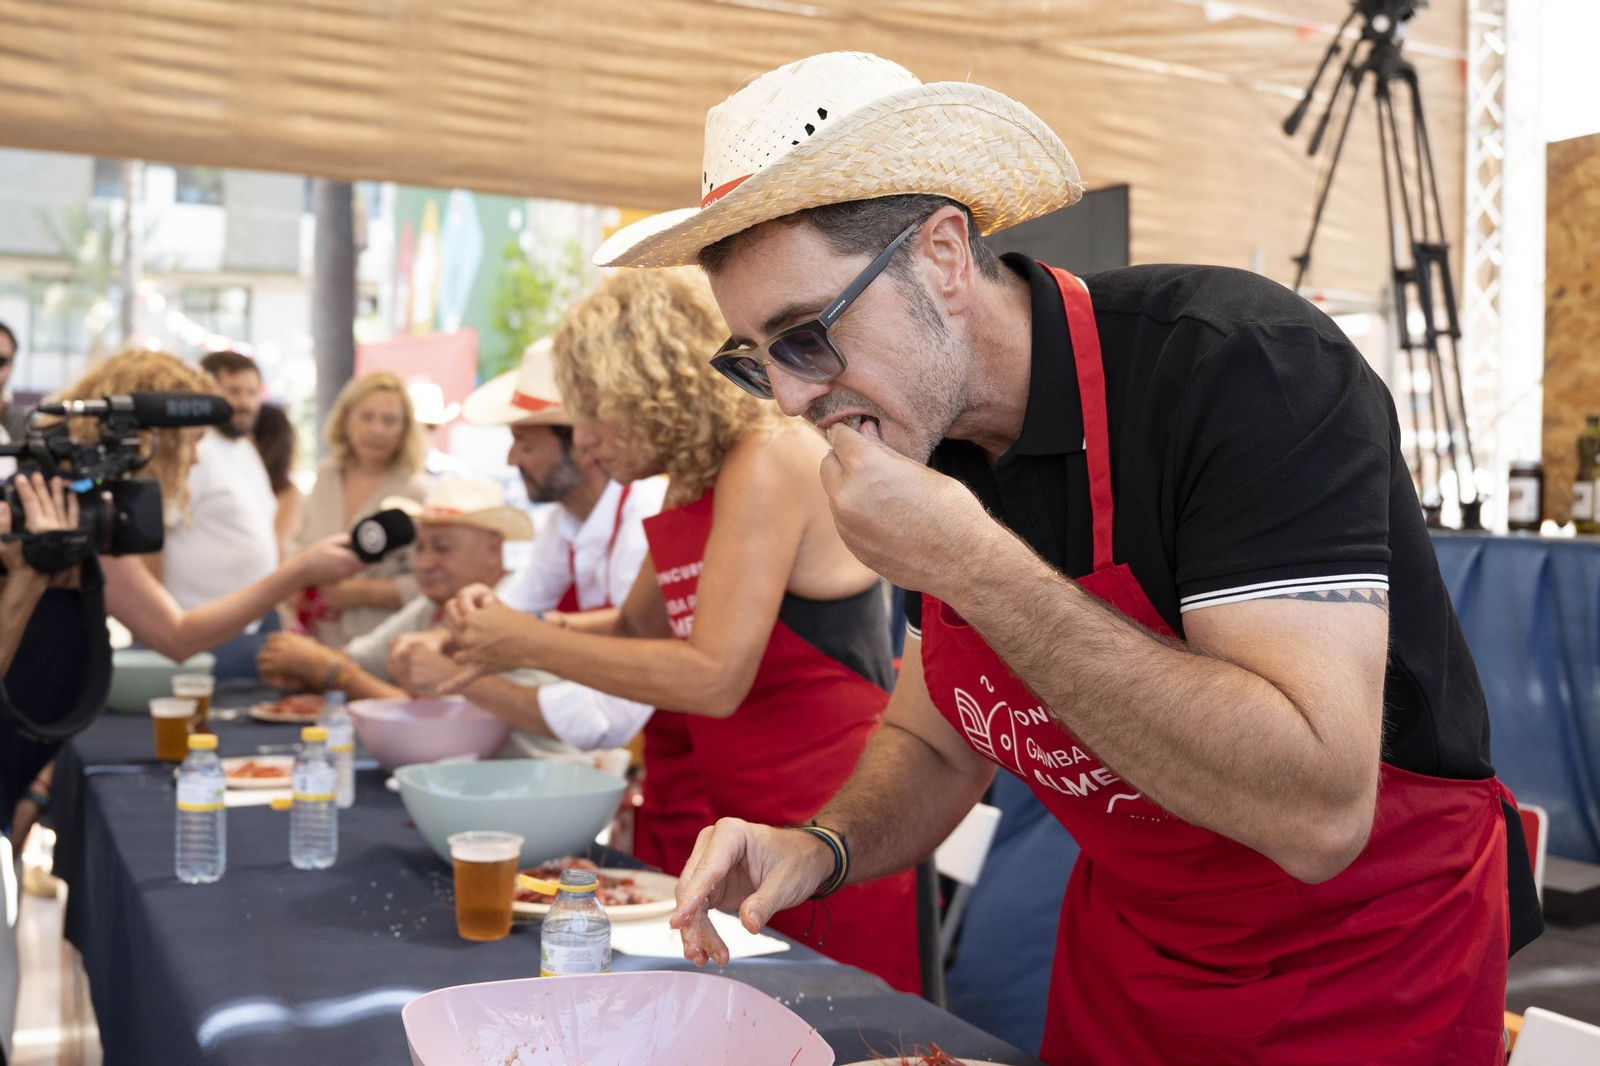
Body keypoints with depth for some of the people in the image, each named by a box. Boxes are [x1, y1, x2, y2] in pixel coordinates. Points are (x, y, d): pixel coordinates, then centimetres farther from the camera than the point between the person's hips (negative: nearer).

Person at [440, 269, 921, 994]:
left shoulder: (769, 459, -19)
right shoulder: (691, 481, 8)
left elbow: (715, 677, -25)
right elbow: (637, 627, 17)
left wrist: (531, 643, -16)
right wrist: (504, 630, 0)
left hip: (821, 819, -8)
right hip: (717, 812, 8)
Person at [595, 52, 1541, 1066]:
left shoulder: (1244, 365, -28)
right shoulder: (927, 446, -6)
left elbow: (1316, 810, -37)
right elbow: (934, 746, 7)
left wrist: (973, 564, -35)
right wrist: (823, 848, -15)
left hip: (1368, 979, -6)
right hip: (1121, 961, 7)